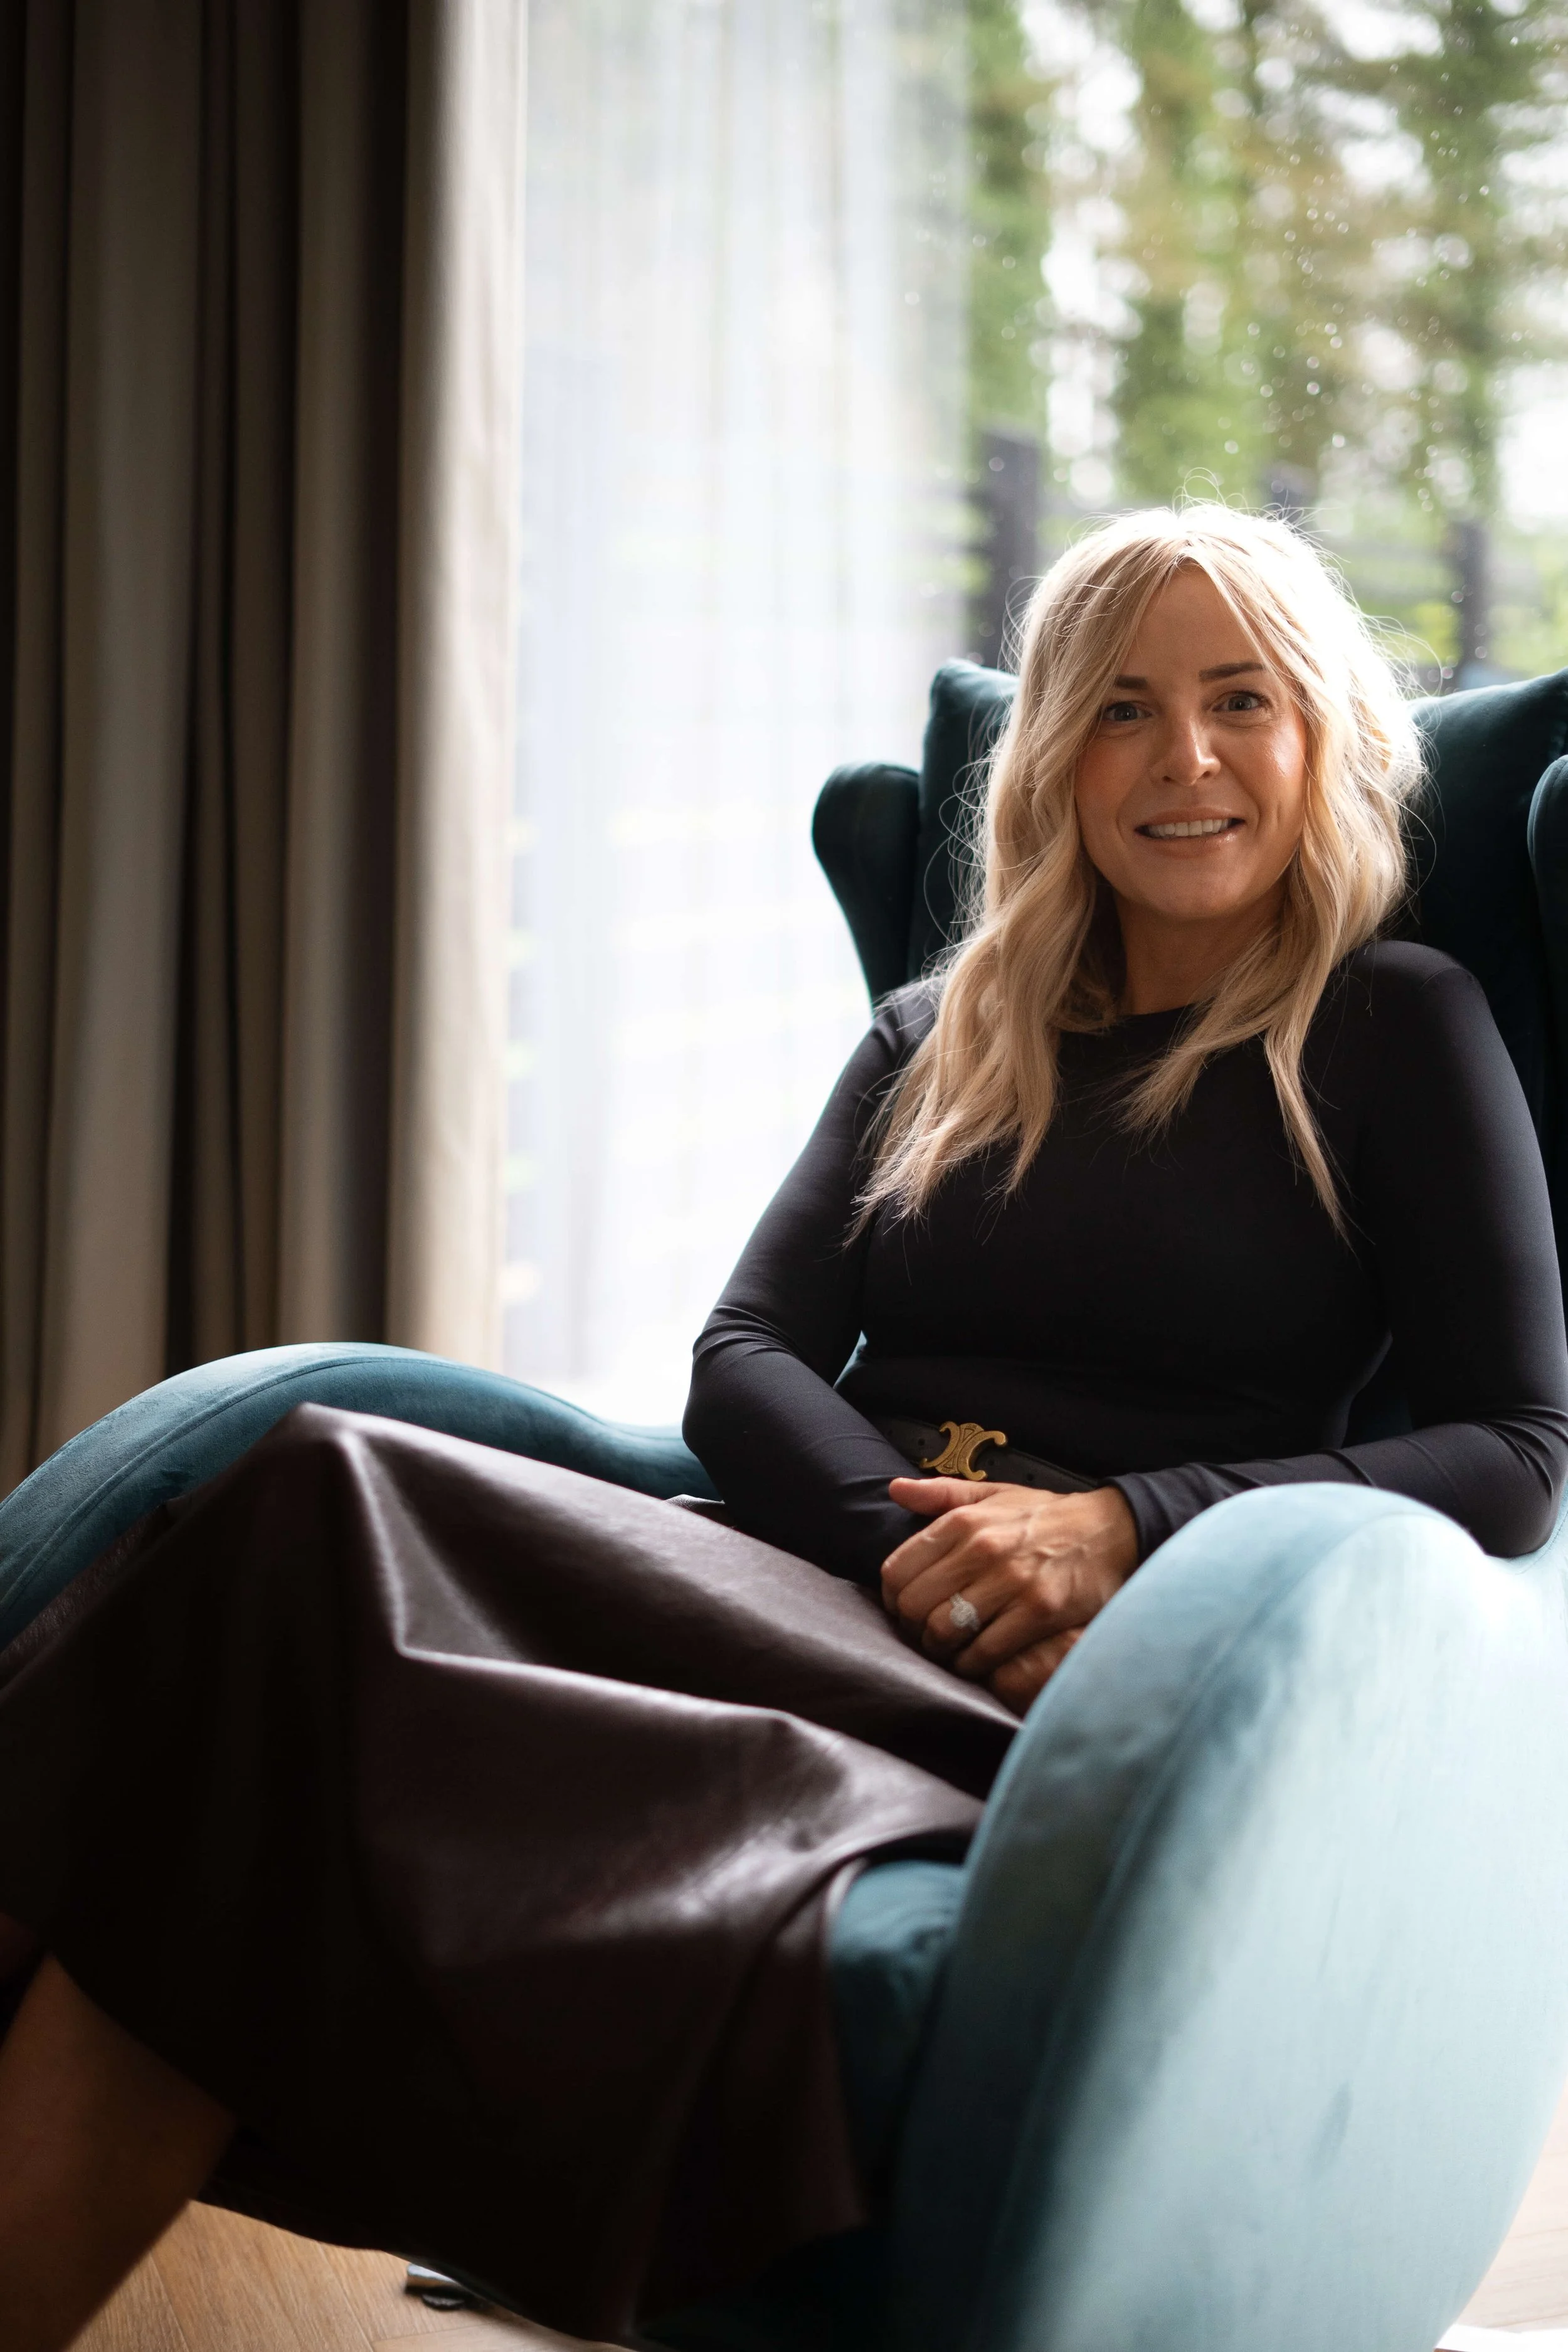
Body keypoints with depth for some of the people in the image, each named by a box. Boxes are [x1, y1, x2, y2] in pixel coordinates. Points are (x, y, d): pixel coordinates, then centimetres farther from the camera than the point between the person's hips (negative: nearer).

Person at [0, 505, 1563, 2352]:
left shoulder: (1397, 1032, 12)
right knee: (337, 1497, -30)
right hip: (817, 1598, 5)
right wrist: (918, 1541, -9)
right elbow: (745, 1353, 13)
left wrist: (1120, 1530, -11)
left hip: (1073, 1700, -4)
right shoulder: (935, 1035, 25)